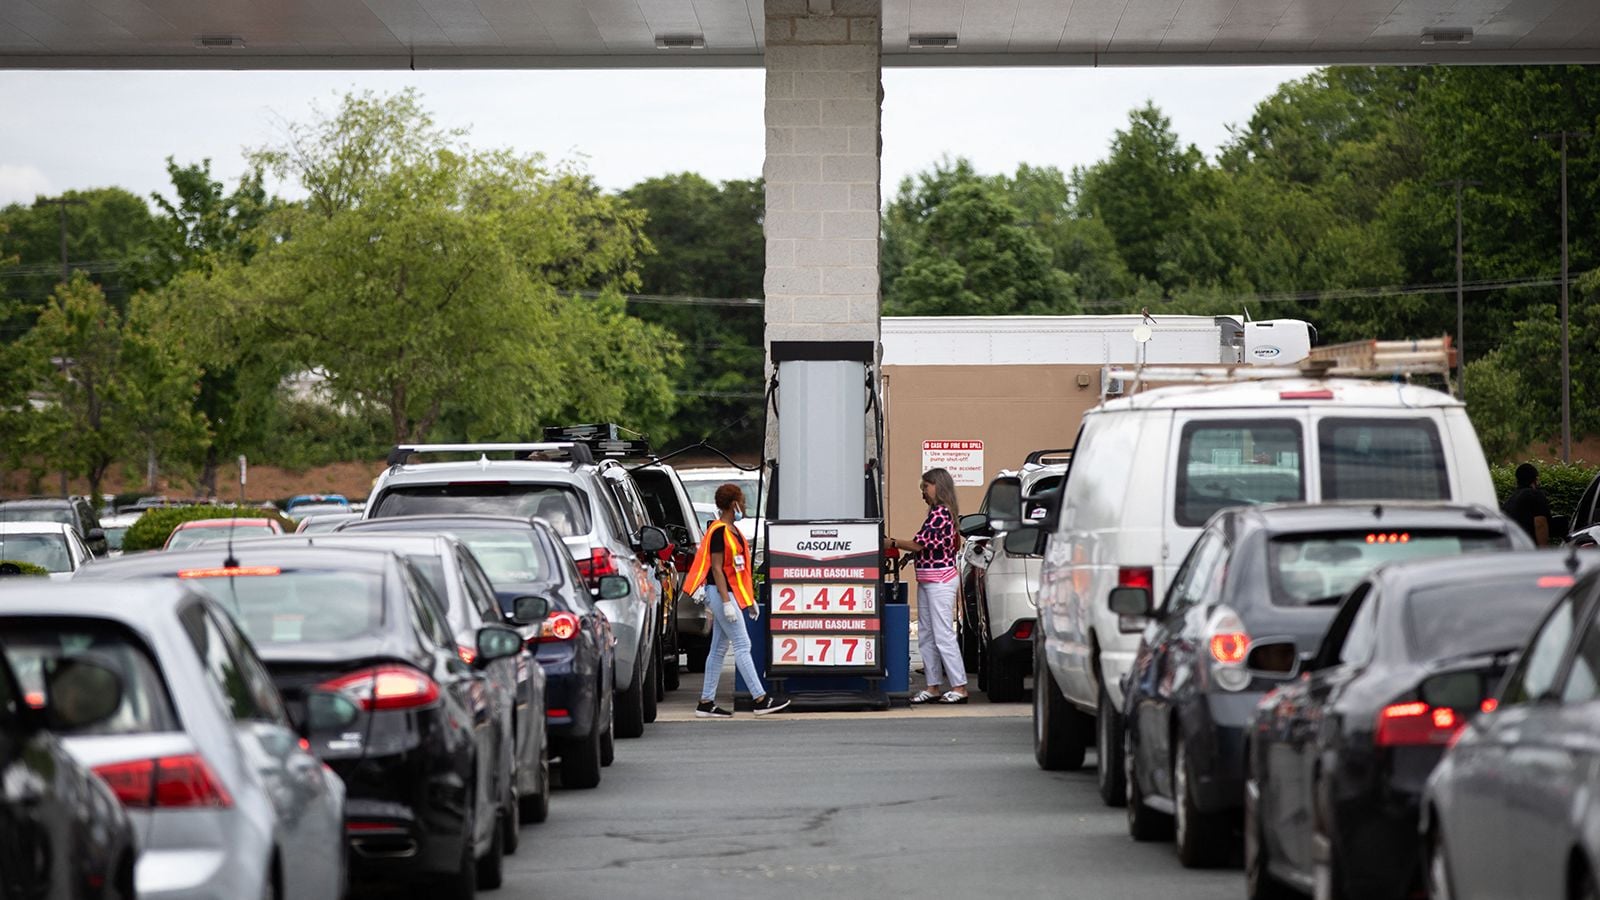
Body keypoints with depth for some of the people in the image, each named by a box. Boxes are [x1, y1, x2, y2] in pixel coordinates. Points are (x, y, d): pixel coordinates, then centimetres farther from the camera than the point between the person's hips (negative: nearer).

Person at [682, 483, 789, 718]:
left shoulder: (732, 531, 16)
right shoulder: (718, 531, -13)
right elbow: (716, 568, -18)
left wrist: (750, 600, 22)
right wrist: (726, 602, -22)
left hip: (731, 593, 10)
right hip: (721, 593, -10)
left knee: (719, 649, 9)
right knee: (742, 644, -10)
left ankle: (706, 703, 10)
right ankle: (761, 700, -12)